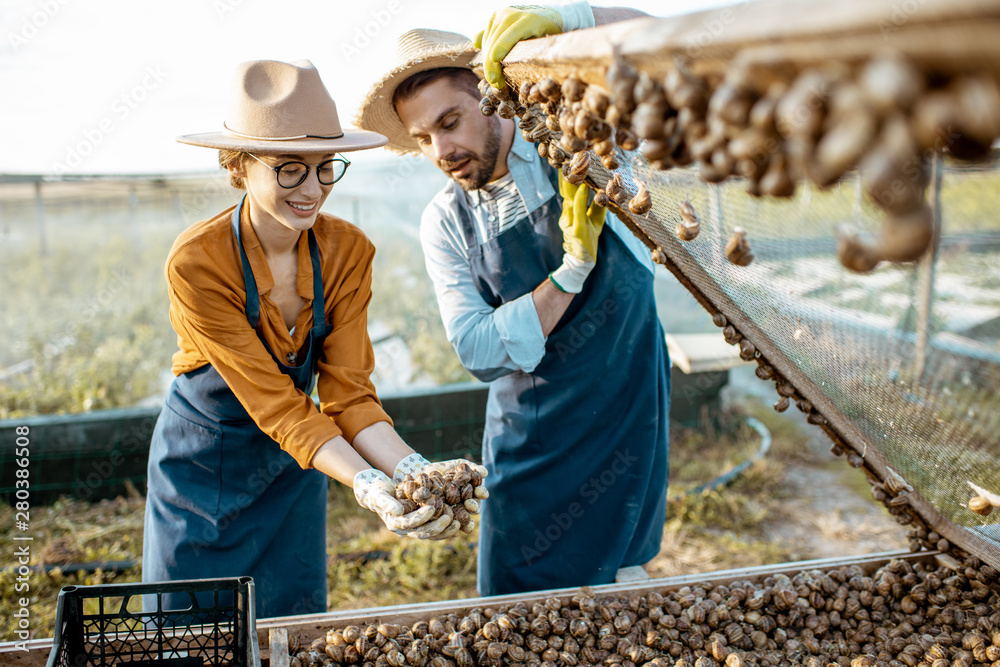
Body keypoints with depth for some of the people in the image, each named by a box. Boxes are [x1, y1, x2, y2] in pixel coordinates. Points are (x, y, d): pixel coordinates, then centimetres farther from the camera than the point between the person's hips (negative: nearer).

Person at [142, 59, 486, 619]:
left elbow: (349, 394, -17)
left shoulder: (348, 251, -15)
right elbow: (276, 404, -30)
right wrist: (370, 488, -42)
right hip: (203, 467, -3)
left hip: (294, 468, 4)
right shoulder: (197, 262, -28)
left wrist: (415, 471, -35)